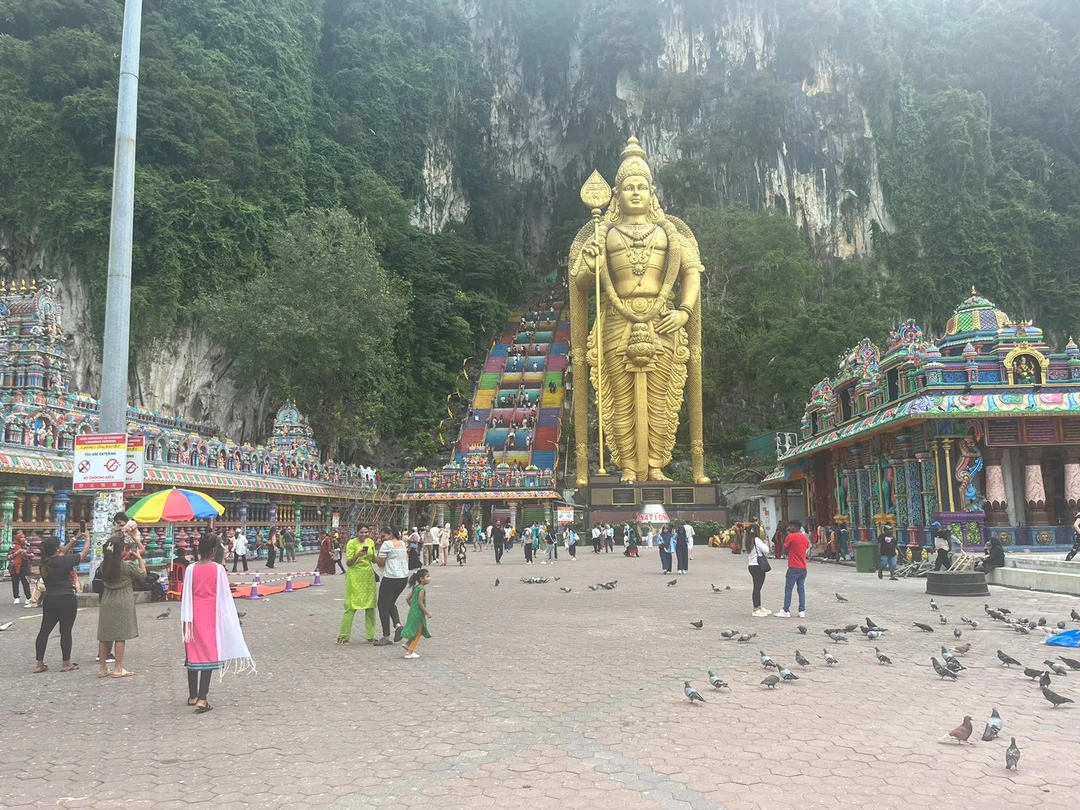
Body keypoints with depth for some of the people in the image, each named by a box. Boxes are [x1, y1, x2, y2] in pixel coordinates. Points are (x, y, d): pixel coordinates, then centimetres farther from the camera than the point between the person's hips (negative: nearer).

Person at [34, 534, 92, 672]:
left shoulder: (45, 561, 2)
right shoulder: (64, 561, -16)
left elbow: (62, 553, 20)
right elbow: (85, 552, -5)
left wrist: (74, 540, 24)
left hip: (49, 600, 6)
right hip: (66, 600, -6)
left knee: (44, 631, 11)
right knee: (65, 631, 1)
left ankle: (40, 664, 14)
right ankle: (66, 663, 7)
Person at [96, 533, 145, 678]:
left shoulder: (104, 565, 0)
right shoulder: (128, 565, -14)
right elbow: (142, 574, 0)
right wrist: (139, 559, 11)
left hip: (107, 602, 6)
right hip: (122, 604, -6)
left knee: (105, 636, 10)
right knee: (120, 636, -1)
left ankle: (102, 668, 17)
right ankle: (118, 669, 2)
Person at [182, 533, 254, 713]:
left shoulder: (191, 569, -4)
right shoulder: (218, 569, -9)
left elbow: (186, 596, -2)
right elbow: (224, 596, -5)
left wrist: (186, 620, 3)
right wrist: (227, 618, 4)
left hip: (195, 617, 3)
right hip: (211, 617, -3)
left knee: (194, 654, 15)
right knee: (209, 654, 0)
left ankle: (192, 696, 26)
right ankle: (202, 699, -7)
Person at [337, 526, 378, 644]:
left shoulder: (371, 542, 8)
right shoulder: (352, 543, -8)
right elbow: (348, 563, -10)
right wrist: (358, 555, -26)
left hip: (369, 576, 5)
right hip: (355, 576, -5)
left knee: (370, 606, 6)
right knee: (351, 606, -6)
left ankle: (370, 636, 14)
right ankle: (343, 636, 3)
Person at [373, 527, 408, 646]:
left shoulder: (387, 544, -11)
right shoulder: (403, 544, 13)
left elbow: (380, 563, -10)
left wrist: (379, 548, -4)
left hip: (390, 578, -8)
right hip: (404, 577, 8)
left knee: (383, 606, 3)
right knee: (391, 603, 24)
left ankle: (386, 637, 3)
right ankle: (398, 624, 2)